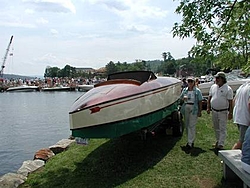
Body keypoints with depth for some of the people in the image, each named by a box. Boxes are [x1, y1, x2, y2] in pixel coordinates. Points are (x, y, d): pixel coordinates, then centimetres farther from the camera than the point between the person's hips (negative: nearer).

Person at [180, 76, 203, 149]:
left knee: (191, 126, -7)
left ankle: (190, 143, -5)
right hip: (186, 108, 5)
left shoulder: (197, 91, -2)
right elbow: (181, 98, 19)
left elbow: (200, 102, -2)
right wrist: (184, 98, -5)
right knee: (187, 125, 10)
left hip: (194, 109, -5)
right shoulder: (184, 90, 11)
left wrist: (200, 111, -7)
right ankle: (191, 140, 24)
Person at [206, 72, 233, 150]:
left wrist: (230, 113, -12)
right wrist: (208, 107, 8)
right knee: (216, 128, 16)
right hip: (214, 111, 6)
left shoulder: (228, 89, -9)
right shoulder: (213, 87, 6)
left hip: (223, 112, -5)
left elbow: (230, 102, -9)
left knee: (222, 129, -1)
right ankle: (218, 141, 30)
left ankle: (221, 144, 2)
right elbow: (209, 98, 13)